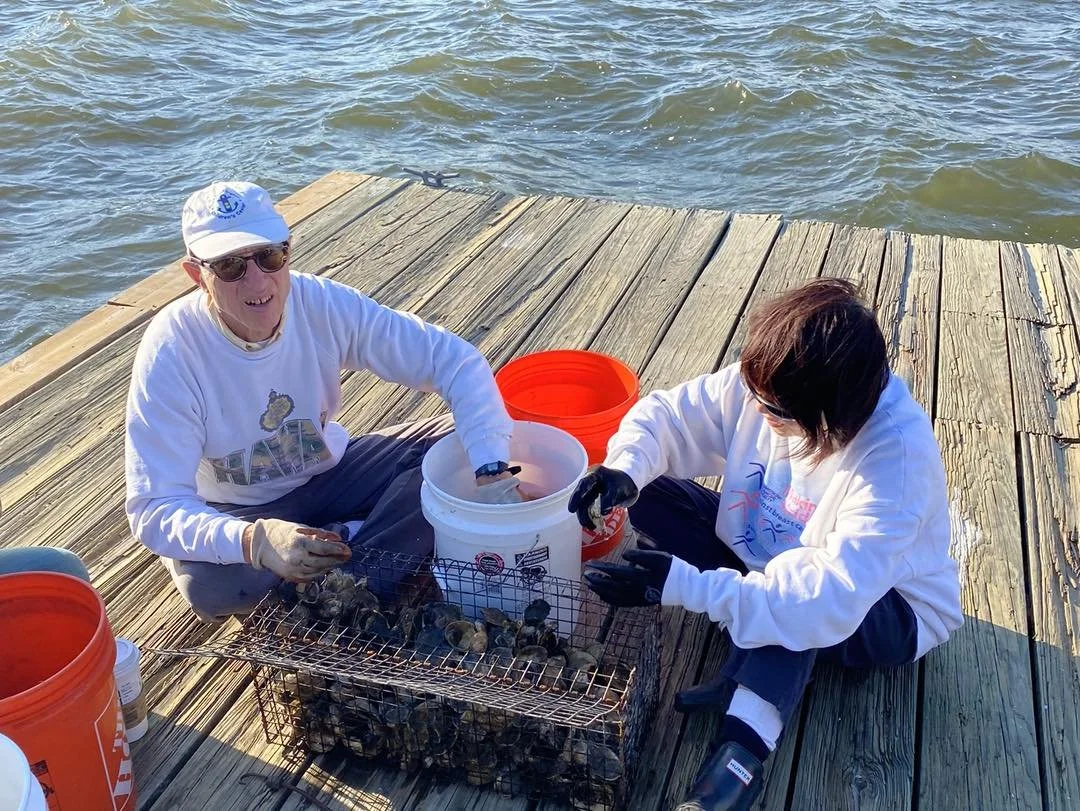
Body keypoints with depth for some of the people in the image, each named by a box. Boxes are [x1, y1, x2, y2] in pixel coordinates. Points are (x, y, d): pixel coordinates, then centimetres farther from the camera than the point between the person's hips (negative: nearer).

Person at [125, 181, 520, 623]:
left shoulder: (325, 304, -21)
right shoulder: (170, 351, -27)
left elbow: (456, 360, -19)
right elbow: (153, 509, -29)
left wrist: (492, 470, -34)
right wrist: (253, 542, -48)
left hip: (329, 470, 2)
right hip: (235, 511, -2)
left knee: (458, 444, -17)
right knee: (209, 585, -35)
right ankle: (363, 549, -10)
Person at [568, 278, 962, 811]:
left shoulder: (897, 453, -36)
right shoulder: (765, 383, -20)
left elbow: (832, 598, -43)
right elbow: (667, 415, -10)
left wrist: (684, 587, -48)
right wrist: (626, 468, -33)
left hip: (886, 612, -6)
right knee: (650, 494, -13)